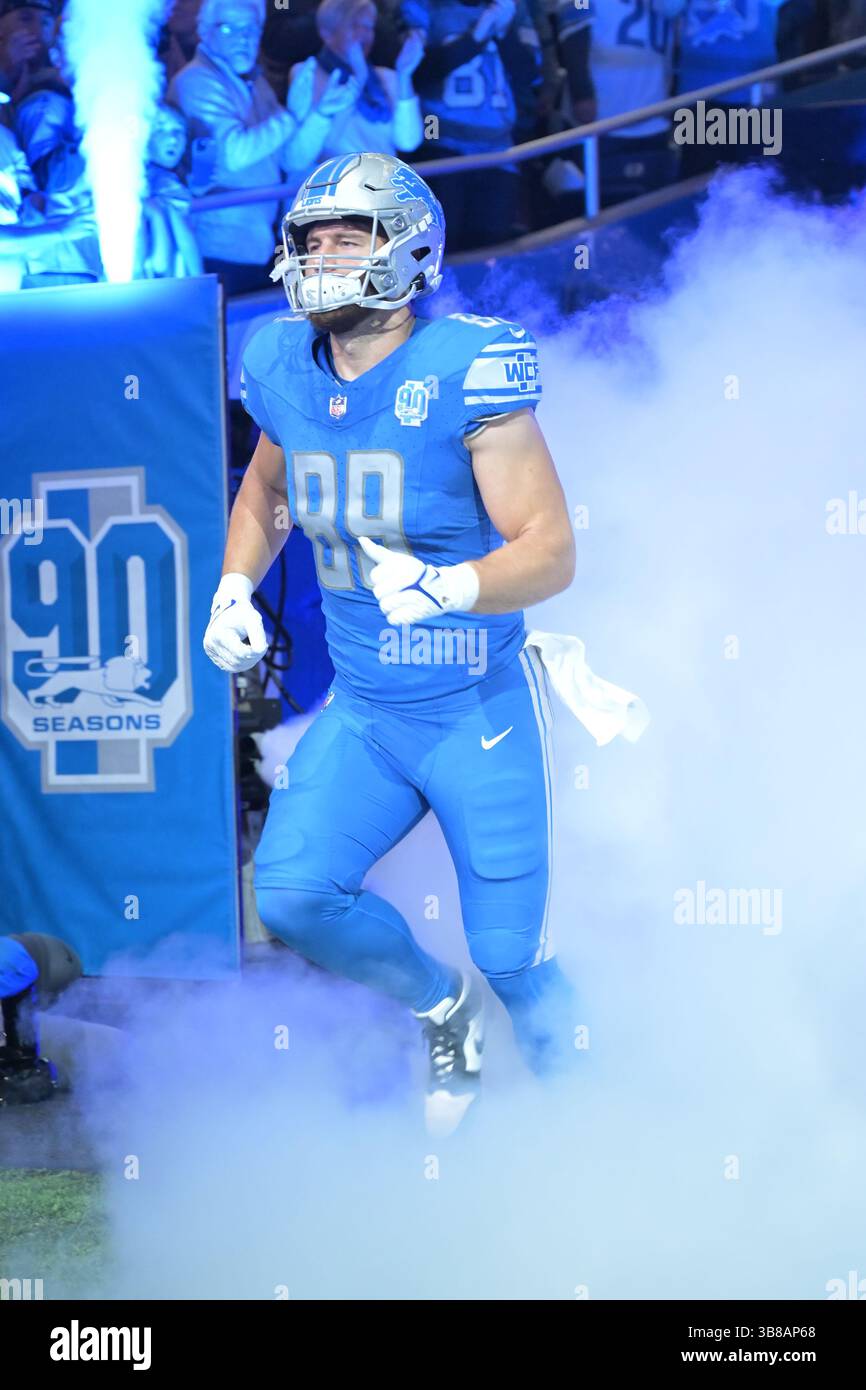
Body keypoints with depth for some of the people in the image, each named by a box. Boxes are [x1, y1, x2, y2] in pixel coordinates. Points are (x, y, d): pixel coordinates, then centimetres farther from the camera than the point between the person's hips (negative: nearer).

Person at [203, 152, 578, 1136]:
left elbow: (551, 551, -20)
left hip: (482, 712, -5)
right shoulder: (285, 370, -1)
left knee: (512, 957, 2)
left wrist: (445, 588, -38)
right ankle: (442, 1010, 20)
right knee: (291, 895, -11)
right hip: (362, 713, 5)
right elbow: (263, 491, 21)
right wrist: (234, 590, 5)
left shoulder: (464, 371, -19)